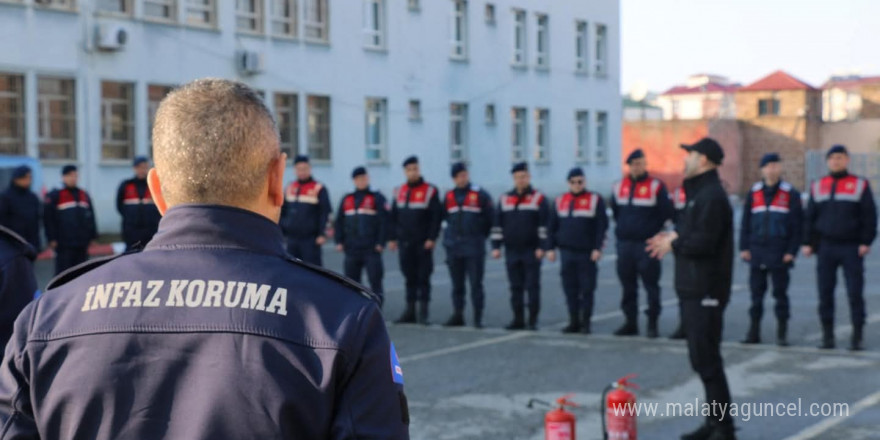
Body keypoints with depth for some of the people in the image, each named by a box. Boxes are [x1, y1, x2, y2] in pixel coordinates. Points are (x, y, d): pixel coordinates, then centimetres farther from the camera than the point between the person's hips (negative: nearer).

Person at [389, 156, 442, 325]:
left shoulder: (430, 191, -3)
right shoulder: (399, 191, 11)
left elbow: (437, 216, -7)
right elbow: (393, 217, 13)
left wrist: (431, 238, -13)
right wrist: (392, 238, 7)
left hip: (423, 244, -4)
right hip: (405, 242, 4)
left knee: (423, 277, -1)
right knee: (409, 278, 9)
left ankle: (423, 313, 4)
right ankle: (410, 311, 14)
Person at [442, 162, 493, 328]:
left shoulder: (480, 195, -1)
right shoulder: (449, 196, 11)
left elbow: (490, 218, 3)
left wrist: (480, 235, 6)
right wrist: (453, 234, 14)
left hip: (474, 246, -4)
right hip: (453, 246, 4)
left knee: (476, 283, -5)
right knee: (457, 284, 7)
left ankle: (478, 317, 0)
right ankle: (457, 315, 14)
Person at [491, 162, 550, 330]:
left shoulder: (539, 199, 0)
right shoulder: (504, 200, 10)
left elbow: (544, 226, -5)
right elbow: (497, 225, 10)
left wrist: (542, 247, -11)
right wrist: (496, 246, 4)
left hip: (532, 251, -4)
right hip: (511, 251, 4)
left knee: (532, 286, -2)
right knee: (515, 287, 7)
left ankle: (533, 320, 3)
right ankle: (518, 319, 14)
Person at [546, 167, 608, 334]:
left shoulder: (595, 200, 0)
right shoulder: (560, 201, 11)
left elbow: (602, 226, -4)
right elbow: (552, 227, 14)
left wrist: (597, 248, -11)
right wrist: (551, 248, 7)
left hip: (587, 253, -3)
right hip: (567, 252, 3)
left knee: (587, 289, -1)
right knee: (570, 289, 5)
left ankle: (586, 323, 6)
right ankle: (574, 322, 12)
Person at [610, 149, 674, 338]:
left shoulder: (656, 186, -5)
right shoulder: (620, 187, 11)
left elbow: (667, 213, -4)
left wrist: (653, 229, 0)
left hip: (647, 244, -5)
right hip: (624, 243, 5)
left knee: (651, 285, -3)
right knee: (627, 285, 9)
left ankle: (652, 324, 3)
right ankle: (630, 322, 17)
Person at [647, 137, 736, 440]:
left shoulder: (711, 196, -16)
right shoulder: (699, 193, 18)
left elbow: (704, 241, -24)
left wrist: (674, 243, -10)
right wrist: (675, 236, 4)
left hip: (705, 290, -11)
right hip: (693, 289, 11)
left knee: (706, 359, -8)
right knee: (701, 358, 14)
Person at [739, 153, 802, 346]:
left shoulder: (791, 194, 1)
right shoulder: (754, 193, 8)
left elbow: (797, 225, 0)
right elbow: (745, 223, 11)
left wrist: (792, 251, -6)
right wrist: (744, 248, 3)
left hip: (779, 254, -2)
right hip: (757, 252, 3)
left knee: (780, 292, 2)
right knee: (756, 292, 6)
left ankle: (782, 333, 9)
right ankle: (754, 332, 13)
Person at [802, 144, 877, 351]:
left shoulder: (860, 185, 3)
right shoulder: (817, 187, 12)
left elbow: (869, 216, 0)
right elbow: (810, 217, 13)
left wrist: (866, 242, -8)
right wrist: (808, 243, 5)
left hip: (852, 248, -3)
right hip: (826, 248, 3)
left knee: (855, 293, -4)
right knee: (825, 293, 2)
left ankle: (857, 337, 3)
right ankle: (827, 336, 9)